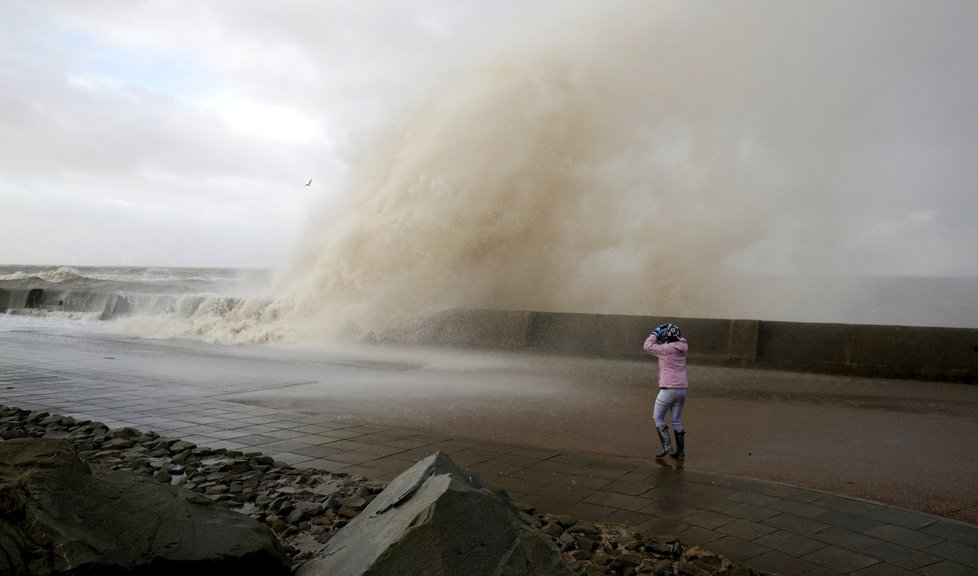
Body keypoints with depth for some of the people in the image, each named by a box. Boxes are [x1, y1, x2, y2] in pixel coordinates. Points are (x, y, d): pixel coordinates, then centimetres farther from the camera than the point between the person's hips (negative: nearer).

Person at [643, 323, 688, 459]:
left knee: (658, 417, 7)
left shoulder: (666, 349, -14)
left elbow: (648, 346, -7)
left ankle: (667, 446, -3)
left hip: (668, 389, -7)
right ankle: (680, 451, 18)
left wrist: (655, 333, 2)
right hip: (682, 389, 7)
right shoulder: (682, 348, 7)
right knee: (676, 420, 16)